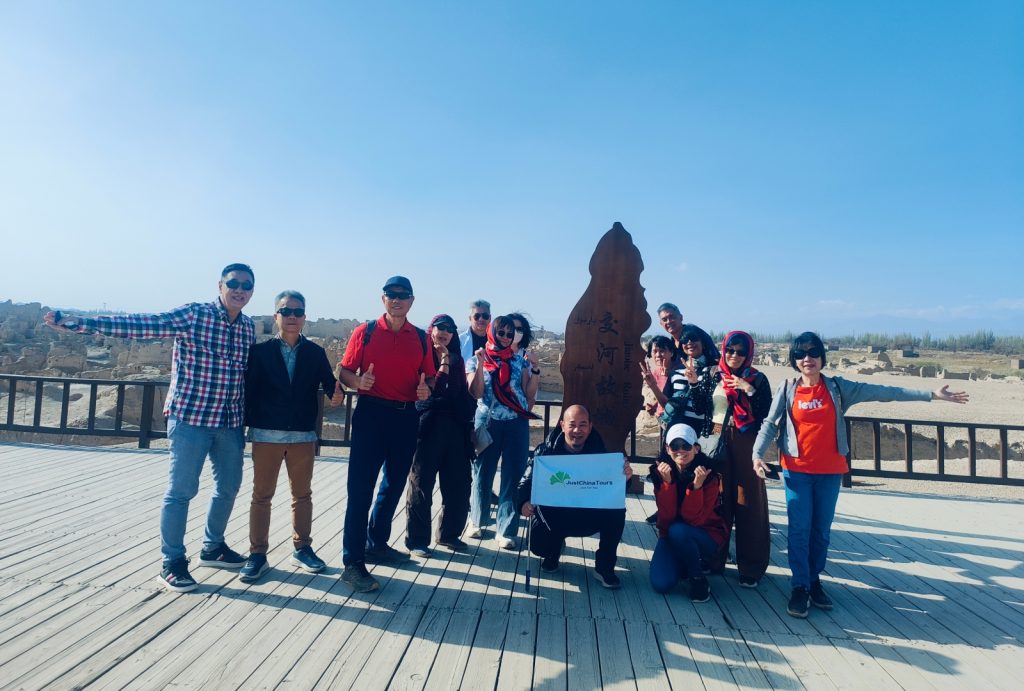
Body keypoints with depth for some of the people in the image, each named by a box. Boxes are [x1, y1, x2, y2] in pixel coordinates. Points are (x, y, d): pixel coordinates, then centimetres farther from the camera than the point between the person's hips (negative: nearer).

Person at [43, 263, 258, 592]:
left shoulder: (249, 327, 7)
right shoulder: (193, 314, -10)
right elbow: (140, 325, -17)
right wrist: (77, 323, -24)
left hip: (230, 421, 6)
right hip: (190, 416, -6)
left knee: (229, 486, 15)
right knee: (181, 490, 1)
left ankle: (212, 547, 34)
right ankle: (172, 562, 15)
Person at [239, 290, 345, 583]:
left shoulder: (315, 353, 5)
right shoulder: (260, 351, 1)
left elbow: (329, 382, -2)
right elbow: (249, 390, -2)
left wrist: (337, 394, -25)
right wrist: (246, 424, -8)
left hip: (304, 434, 2)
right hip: (266, 433, -1)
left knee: (302, 494, 12)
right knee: (262, 495, 7)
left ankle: (302, 548, 25)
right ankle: (257, 554, 17)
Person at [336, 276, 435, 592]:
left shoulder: (421, 338, 8)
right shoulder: (365, 332, 0)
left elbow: (429, 376, 12)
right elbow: (344, 370, 0)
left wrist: (426, 389, -10)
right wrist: (358, 381, -21)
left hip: (406, 416, 4)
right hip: (371, 413, -4)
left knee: (395, 484, 15)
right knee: (361, 487, -5)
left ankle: (377, 544, 34)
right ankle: (352, 562, 2)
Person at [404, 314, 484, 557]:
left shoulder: (457, 359, 13)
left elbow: (474, 393, 6)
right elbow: (431, 389, -9)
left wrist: (480, 365, -3)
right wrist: (443, 363, -8)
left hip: (455, 426, 5)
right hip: (428, 425, -4)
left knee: (458, 484, 8)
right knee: (422, 483, 4)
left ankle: (449, 533, 26)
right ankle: (416, 539, 15)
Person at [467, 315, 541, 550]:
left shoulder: (519, 360, 8)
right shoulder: (476, 360, 4)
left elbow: (529, 394, 2)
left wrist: (535, 369, -7)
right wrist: (480, 364, -16)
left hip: (517, 424, 1)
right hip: (487, 422, -1)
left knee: (512, 476, 0)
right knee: (482, 473, 9)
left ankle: (506, 530, 7)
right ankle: (477, 521, 29)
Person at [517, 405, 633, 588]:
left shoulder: (599, 451, -10)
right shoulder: (546, 451, -13)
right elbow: (526, 482, -19)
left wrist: (624, 478, -39)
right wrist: (524, 502, -40)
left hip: (589, 516, 1)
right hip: (553, 517, 0)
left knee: (617, 512, -26)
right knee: (538, 545, -24)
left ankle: (604, 567, -2)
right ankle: (554, 548, 19)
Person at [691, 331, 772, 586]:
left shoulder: (757, 379, 1)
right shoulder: (712, 376, 8)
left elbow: (766, 414, -8)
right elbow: (700, 409, 4)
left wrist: (749, 390, -16)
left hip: (745, 444, -2)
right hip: (716, 440, 2)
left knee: (747, 502, 0)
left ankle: (750, 566, 9)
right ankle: (713, 559, 16)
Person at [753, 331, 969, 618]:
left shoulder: (837, 387, 1)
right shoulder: (787, 390, -3)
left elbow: (881, 392, 1)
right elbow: (770, 424, -5)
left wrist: (930, 395, 0)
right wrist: (757, 454, -18)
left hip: (830, 471, 2)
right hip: (797, 470, -2)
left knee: (821, 529, 11)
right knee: (799, 529, -2)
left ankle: (814, 580, 27)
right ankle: (800, 587, 9)